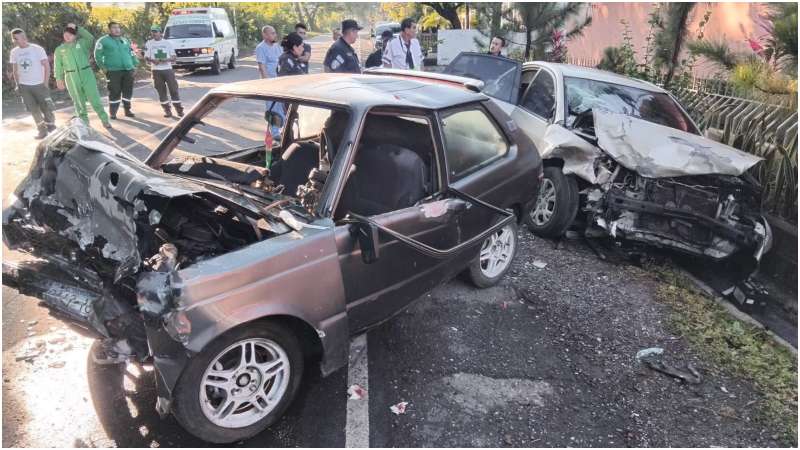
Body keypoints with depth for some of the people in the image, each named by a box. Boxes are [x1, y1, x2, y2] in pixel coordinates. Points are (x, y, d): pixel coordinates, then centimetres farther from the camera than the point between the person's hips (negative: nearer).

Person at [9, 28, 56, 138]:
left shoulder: (37, 49, -7)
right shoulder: (14, 52, 6)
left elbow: (47, 66, -6)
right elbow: (15, 70, 14)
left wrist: (45, 84, -10)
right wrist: (17, 85, 8)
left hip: (39, 84, -4)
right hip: (24, 86, 4)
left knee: (46, 108, -2)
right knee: (33, 109, 3)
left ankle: (52, 128, 11)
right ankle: (42, 130, 10)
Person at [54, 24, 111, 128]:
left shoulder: (81, 43, 9)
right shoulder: (59, 49, 12)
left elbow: (91, 38, -11)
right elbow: (58, 66, 10)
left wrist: (77, 28, -9)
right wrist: (59, 79, 3)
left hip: (86, 73, -1)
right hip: (71, 77, 1)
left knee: (94, 98, -3)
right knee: (79, 101, 5)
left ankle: (105, 120, 6)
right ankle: (84, 122, 15)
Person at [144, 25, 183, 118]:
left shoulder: (167, 43, 7)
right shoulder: (148, 44, 7)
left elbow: (174, 57, 6)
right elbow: (146, 57, 5)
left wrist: (167, 59, -15)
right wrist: (152, 60, -17)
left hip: (168, 69, -1)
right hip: (156, 70, 1)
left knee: (173, 89, -4)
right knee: (161, 91, 2)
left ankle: (179, 110, 2)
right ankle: (167, 110, 8)